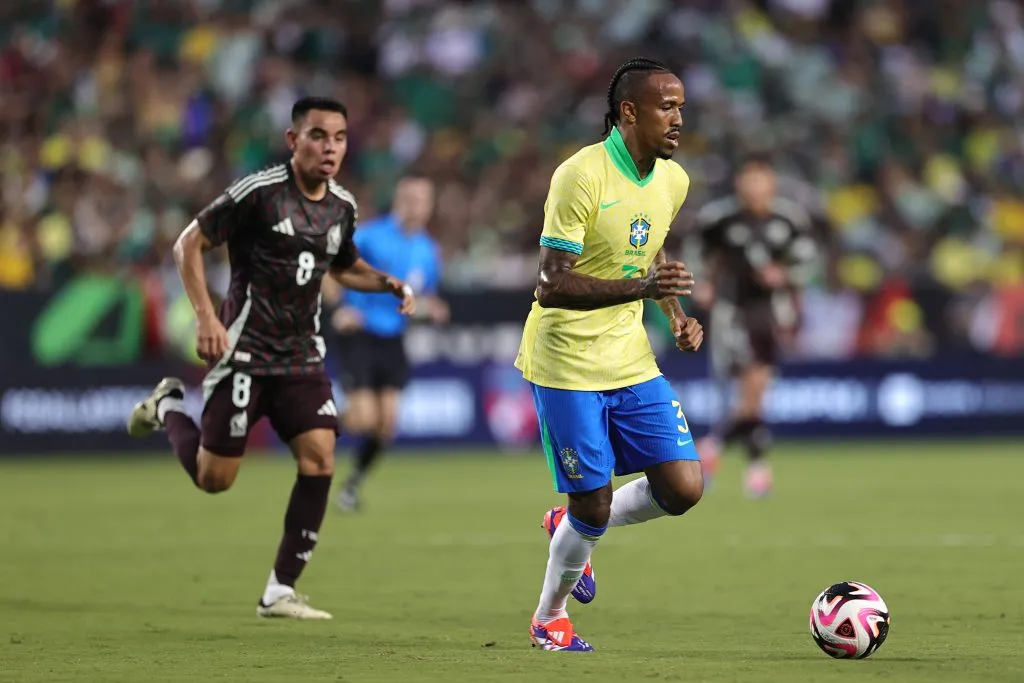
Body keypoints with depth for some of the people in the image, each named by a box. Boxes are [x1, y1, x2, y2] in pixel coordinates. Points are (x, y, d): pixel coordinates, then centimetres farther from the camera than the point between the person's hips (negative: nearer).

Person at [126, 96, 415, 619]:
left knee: (319, 457, -13)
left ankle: (280, 592, -5)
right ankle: (168, 405, 32)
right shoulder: (258, 193, -14)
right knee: (213, 478, -1)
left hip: (302, 357, 5)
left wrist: (388, 283, 6)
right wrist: (205, 315, -19)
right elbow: (189, 244, -9)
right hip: (244, 351, -5)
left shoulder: (342, 207, 6)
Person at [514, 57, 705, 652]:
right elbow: (551, 286, -24)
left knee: (684, 487, -4)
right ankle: (550, 619, 25)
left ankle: (571, 527, 24)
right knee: (592, 505, -2)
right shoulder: (581, 176, -20)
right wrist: (641, 287, -35)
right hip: (568, 363, -6)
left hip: (631, 359, 7)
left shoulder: (673, 181, 3)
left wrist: (676, 316, 8)